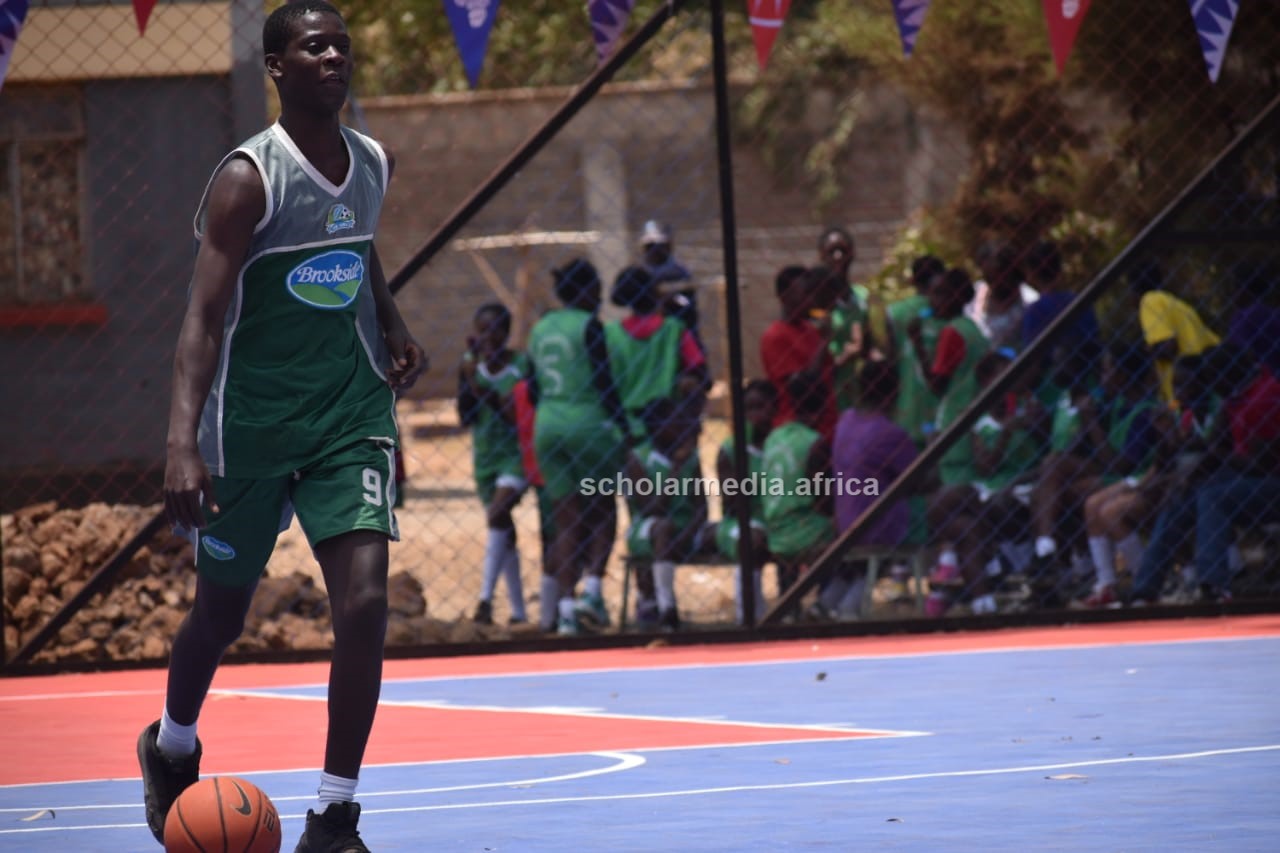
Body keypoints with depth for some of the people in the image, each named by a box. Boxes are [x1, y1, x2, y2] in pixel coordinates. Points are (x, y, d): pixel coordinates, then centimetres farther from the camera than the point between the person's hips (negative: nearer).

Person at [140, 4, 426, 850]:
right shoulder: (249, 179, -17)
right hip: (252, 422, -4)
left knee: (365, 600, -15)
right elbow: (203, 317, -23)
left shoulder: (374, 164, 2)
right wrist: (184, 444, -33)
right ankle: (173, 746, 45)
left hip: (351, 415, 4)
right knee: (223, 612, 12)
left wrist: (393, 322, 12)